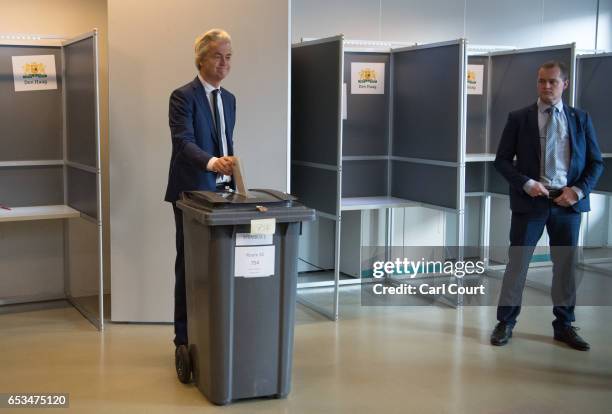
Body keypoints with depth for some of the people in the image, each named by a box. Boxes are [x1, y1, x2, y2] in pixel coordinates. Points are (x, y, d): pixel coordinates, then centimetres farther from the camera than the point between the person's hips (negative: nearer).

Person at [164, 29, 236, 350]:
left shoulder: (229, 99, 13)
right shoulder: (183, 96, -10)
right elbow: (183, 142, -23)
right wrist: (212, 162, -41)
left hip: (221, 191, 7)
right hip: (192, 192, -6)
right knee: (190, 266, 2)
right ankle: (184, 338, 12)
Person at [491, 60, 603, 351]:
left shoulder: (580, 119, 7)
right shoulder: (519, 118, 2)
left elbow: (595, 162, 7)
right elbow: (502, 160, 0)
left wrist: (579, 190, -8)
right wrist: (526, 183, -14)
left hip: (568, 202, 2)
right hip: (531, 201, -2)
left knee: (566, 264, 9)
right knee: (517, 262, 3)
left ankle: (564, 325, 22)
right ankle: (505, 322, 14)